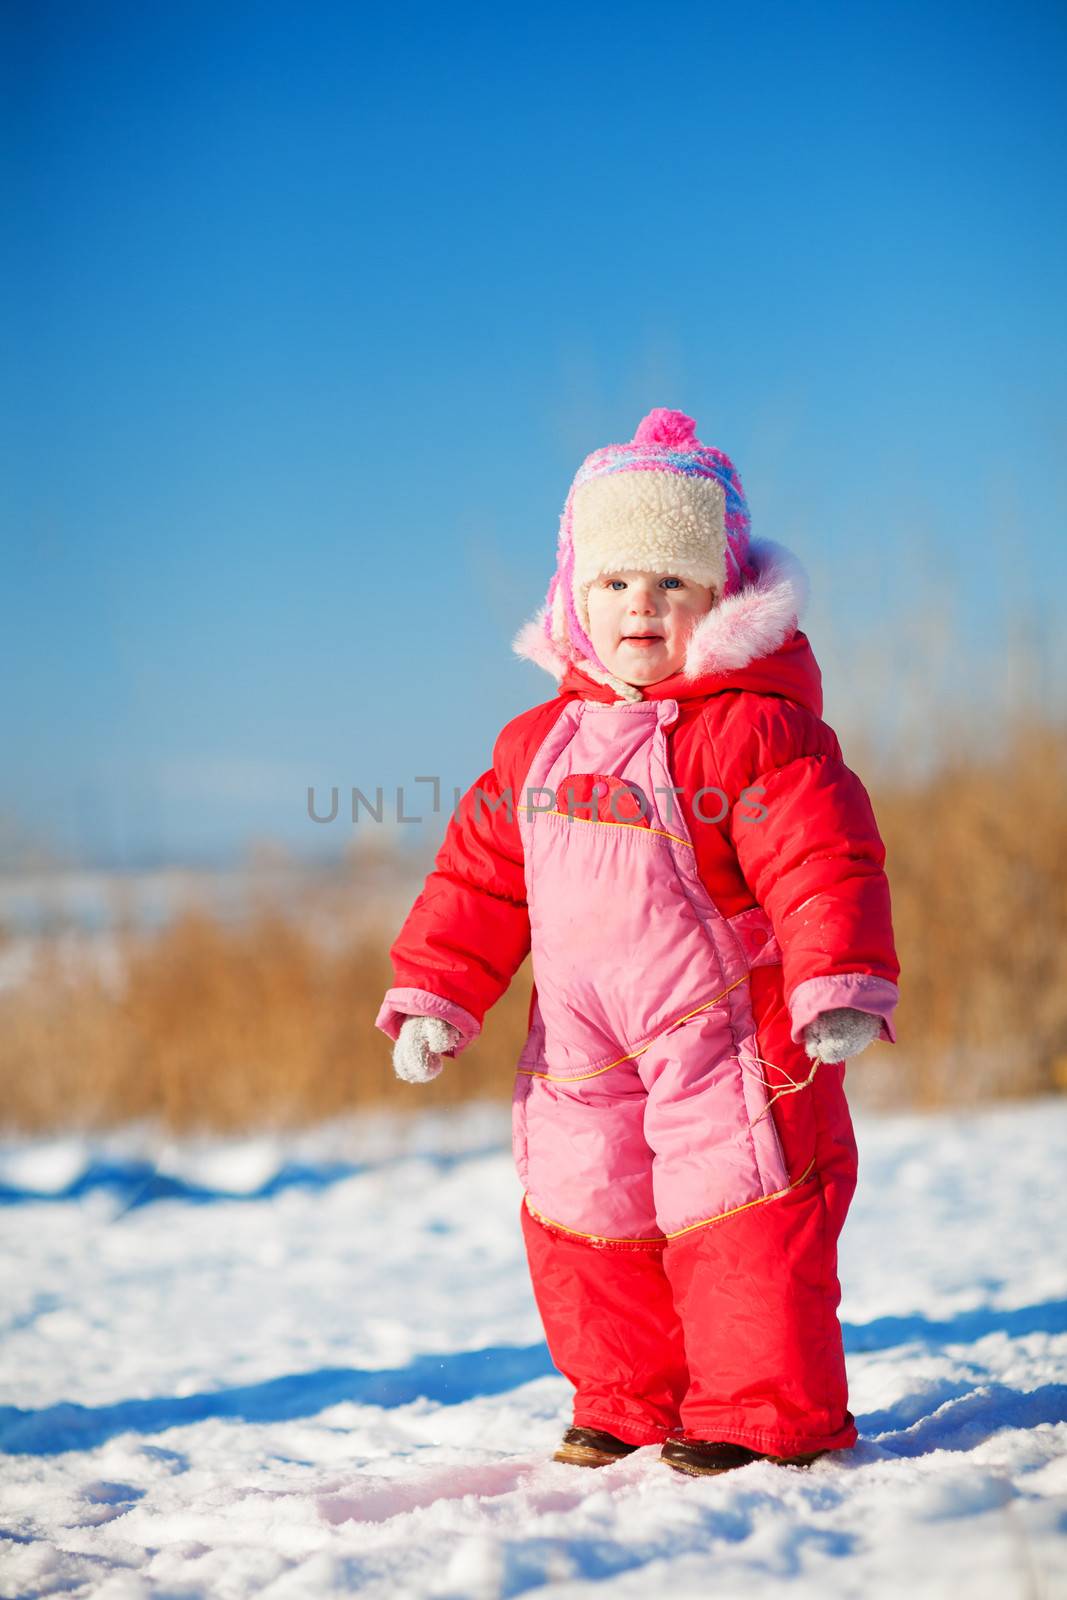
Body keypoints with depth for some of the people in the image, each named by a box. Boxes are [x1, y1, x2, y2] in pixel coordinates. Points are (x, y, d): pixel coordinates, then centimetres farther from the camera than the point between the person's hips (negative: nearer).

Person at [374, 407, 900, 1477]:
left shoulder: (757, 727, -10)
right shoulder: (540, 740, 10)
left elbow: (822, 860, -18)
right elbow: (480, 876, 16)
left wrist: (841, 986, -28)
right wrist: (432, 995, 10)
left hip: (723, 1037, -6)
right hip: (582, 1049, 6)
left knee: (736, 1215, -6)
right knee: (580, 1215, 11)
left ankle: (765, 1412, 8)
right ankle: (629, 1405, 27)